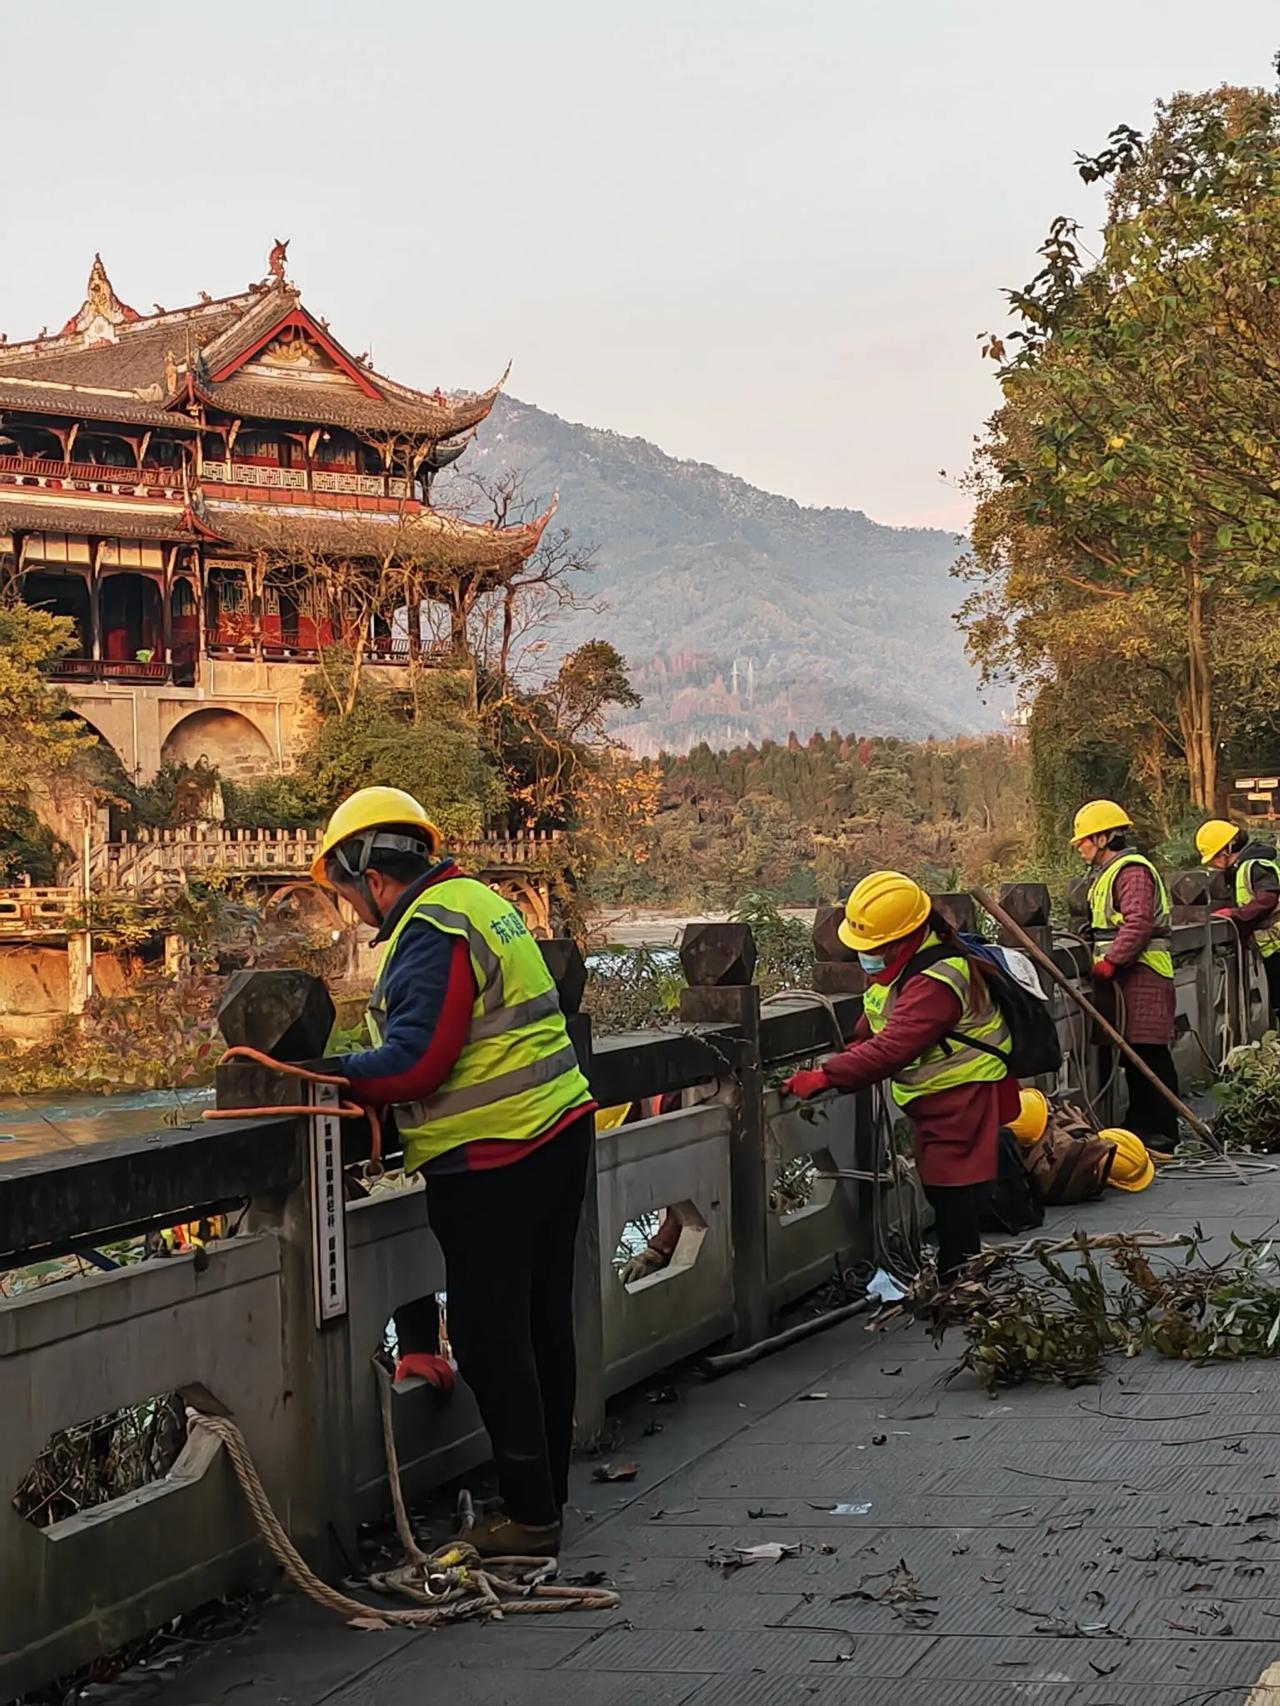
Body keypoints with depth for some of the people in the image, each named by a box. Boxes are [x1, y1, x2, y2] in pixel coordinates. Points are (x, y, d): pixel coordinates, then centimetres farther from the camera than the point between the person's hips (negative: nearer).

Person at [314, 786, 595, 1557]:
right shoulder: (479, 900, 14)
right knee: (543, 1324, 16)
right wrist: (357, 1070, 12)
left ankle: (530, 1514, 3)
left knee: (491, 1339, -2)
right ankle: (548, 1491, 27)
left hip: (494, 1160, -10)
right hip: (558, 1129, 10)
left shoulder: (433, 930, -16)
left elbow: (415, 1063, -22)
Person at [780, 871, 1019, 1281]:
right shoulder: (898, 962, 5)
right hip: (932, 1097, 10)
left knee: (955, 1197, -8)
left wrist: (826, 1077, -36)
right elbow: (872, 1027, 20)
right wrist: (850, 1056, 4)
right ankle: (952, 1282, 26)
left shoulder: (936, 982, -28)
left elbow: (893, 1048, -36)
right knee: (940, 1190, 16)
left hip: (962, 1097, -10)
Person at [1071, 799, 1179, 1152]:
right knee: (1132, 1056, 13)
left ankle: (1162, 1133, -7)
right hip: (1124, 978, 11)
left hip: (1142, 976, -11)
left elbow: (1138, 924, -23)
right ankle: (1140, 1127, 19)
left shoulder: (1132, 871, -12)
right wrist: (1103, 962, 13)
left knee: (1149, 1054, -9)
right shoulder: (1109, 874, 22)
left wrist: (1111, 961, -27)